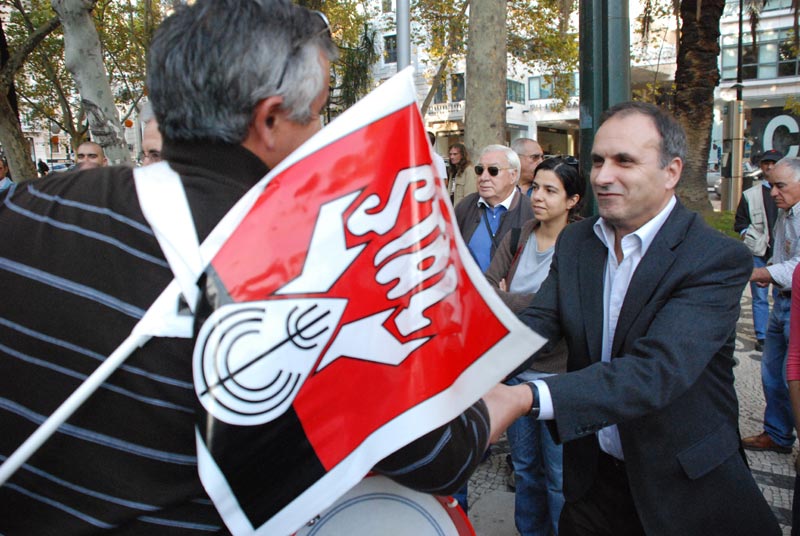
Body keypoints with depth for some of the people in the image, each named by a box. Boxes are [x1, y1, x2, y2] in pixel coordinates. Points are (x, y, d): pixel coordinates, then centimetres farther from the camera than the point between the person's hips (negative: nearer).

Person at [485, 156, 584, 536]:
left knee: (559, 473, 7)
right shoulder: (518, 238, 5)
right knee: (524, 466, 20)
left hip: (558, 375, -5)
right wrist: (519, 305, -21)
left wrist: (501, 299, -15)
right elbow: (486, 286, -3)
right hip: (516, 369, 5)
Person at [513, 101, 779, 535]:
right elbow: (536, 323, -11)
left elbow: (658, 372, -33)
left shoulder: (718, 260, -20)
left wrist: (527, 397, -45)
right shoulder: (574, 241, -1)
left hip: (685, 489, -4)